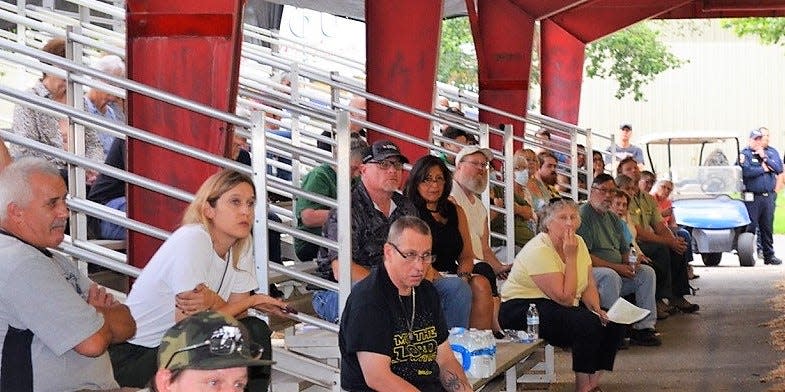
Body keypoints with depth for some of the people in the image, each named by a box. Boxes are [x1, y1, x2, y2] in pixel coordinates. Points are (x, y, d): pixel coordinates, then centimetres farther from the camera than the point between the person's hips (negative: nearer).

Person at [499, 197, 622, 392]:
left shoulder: (578, 242, 4)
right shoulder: (539, 251, -22)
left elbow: (589, 286, 9)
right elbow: (565, 298, -25)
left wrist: (597, 309, -11)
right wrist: (571, 257, -23)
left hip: (559, 308, 9)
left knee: (612, 323, -9)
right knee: (588, 323, -28)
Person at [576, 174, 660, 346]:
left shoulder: (613, 218, 18)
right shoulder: (582, 215, -10)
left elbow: (625, 250, 23)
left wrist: (630, 262, -3)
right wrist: (616, 267, -17)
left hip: (618, 271, 9)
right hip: (592, 270, -9)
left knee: (647, 272, -6)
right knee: (610, 276, -36)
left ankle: (644, 327, -9)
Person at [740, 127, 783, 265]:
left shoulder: (771, 152, 14)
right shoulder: (745, 154, -1)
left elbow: (779, 168, -1)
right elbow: (746, 171, -19)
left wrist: (764, 157, -9)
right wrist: (763, 169, -8)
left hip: (768, 196, 4)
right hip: (752, 197, -4)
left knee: (767, 227, 10)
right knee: (750, 227, -5)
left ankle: (769, 255, 17)